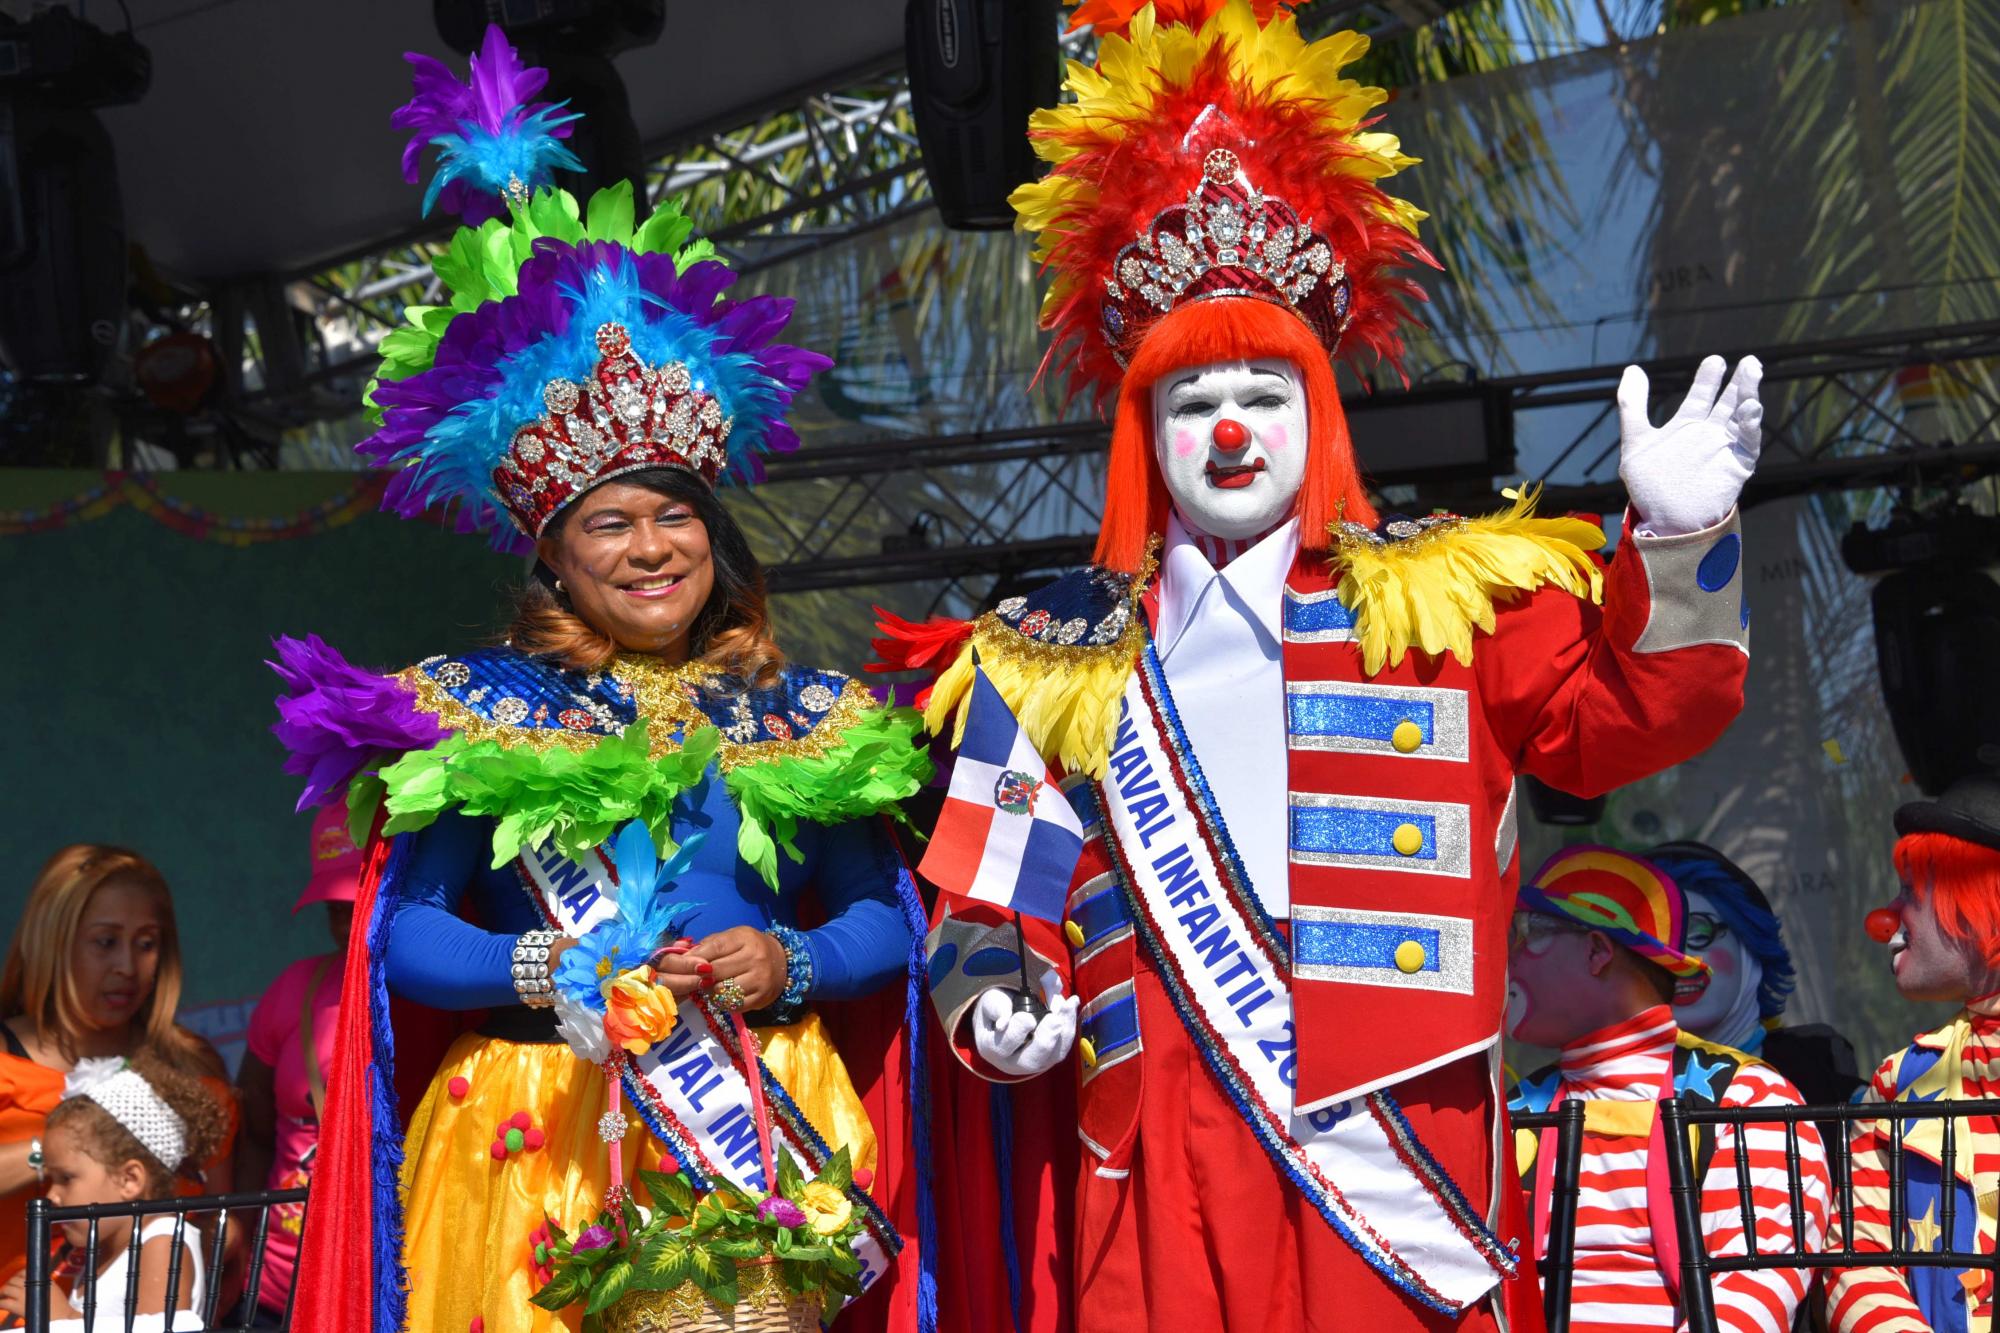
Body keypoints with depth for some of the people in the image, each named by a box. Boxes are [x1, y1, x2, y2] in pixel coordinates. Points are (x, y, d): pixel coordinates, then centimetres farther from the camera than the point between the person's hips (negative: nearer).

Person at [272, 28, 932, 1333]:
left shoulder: (807, 714, 11)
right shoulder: (473, 708, 6)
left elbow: (888, 921, 11)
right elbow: (404, 934, 2)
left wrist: (789, 965, -9)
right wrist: (535, 972, -15)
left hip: (767, 1129, 2)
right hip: (541, 1134, -1)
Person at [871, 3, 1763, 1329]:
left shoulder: (1445, 599, 12)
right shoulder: (1061, 657, 16)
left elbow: (1621, 719, 2)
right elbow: (1000, 894, 18)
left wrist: (1673, 548, -13)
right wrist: (995, 1000, -2)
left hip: (1390, 1146, -1)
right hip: (1163, 1166, 2)